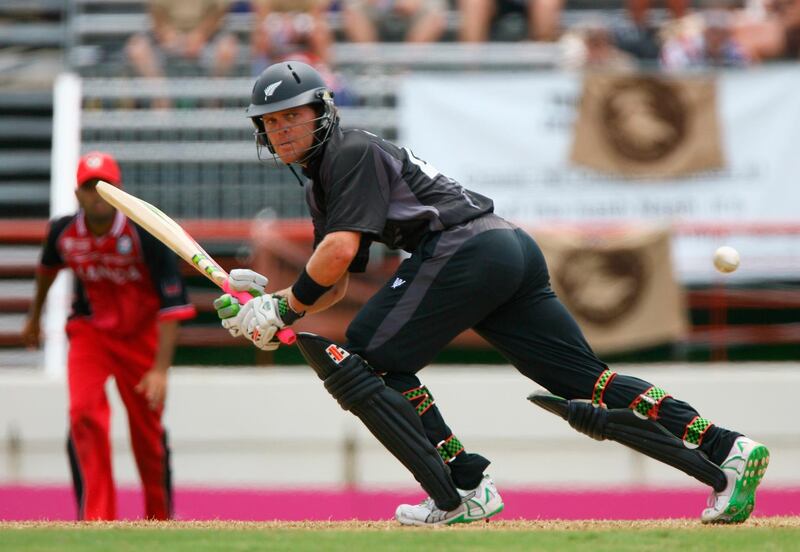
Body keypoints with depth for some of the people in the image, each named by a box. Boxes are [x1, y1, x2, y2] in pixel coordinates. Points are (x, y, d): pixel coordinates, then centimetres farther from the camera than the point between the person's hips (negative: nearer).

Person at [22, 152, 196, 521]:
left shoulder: (145, 234, -24)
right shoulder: (64, 233, -12)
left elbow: (172, 302, -24)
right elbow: (48, 266, 14)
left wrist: (161, 368, -30)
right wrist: (35, 316, 28)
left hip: (142, 333, -2)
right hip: (89, 330, 2)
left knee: (147, 429, 4)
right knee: (84, 414, -18)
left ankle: (159, 516, 25)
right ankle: (96, 518, -17)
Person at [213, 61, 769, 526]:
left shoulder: (352, 152, -2)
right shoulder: (320, 184, 27)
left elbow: (341, 249, -13)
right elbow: (334, 286, 27)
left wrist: (286, 309, -2)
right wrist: (263, 302, 12)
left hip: (466, 248, -10)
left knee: (360, 360, -5)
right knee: (587, 385, 4)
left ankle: (463, 491, -10)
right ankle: (724, 449, -6)